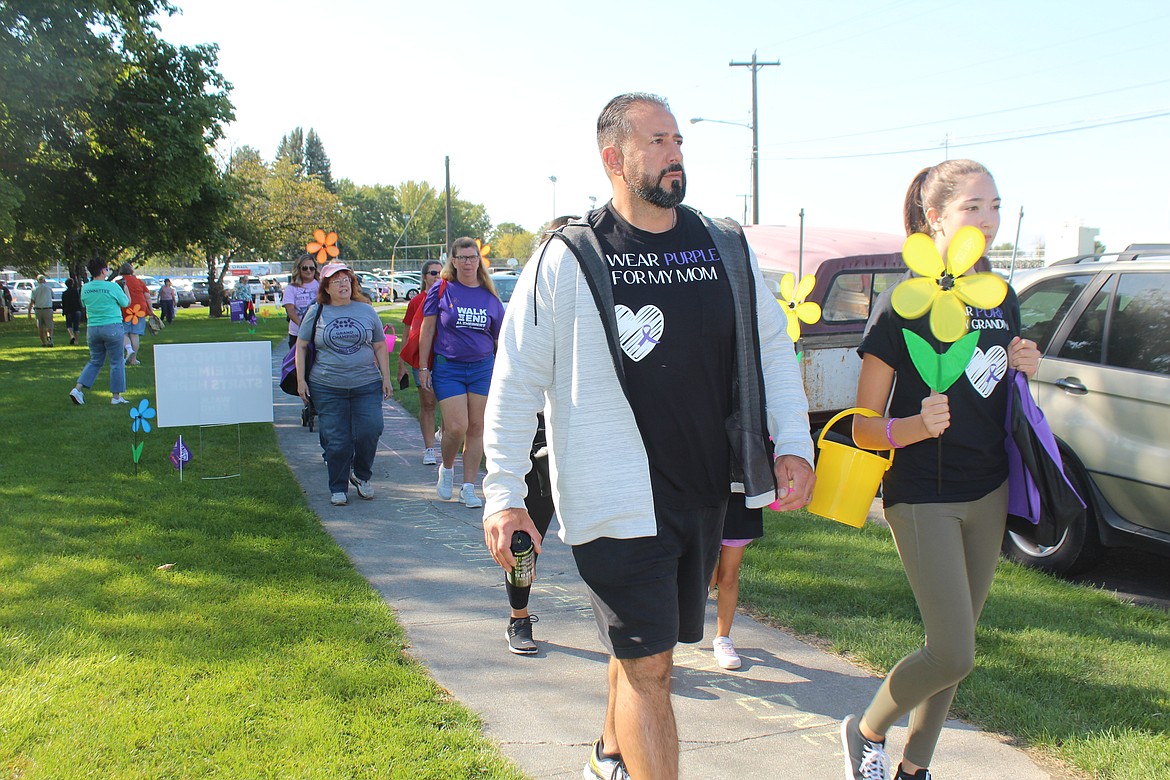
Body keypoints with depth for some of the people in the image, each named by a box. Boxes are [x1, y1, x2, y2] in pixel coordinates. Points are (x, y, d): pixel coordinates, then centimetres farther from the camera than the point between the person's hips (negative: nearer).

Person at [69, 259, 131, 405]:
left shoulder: (85, 288, 2)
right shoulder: (112, 287, -12)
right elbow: (126, 303, 1)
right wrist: (125, 288, 17)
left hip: (92, 328, 5)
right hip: (112, 327, -5)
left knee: (95, 361, 18)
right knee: (117, 361, 6)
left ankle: (78, 388, 5)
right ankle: (116, 396, 9)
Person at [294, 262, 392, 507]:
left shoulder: (366, 310, 9)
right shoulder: (316, 313, 5)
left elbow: (380, 347, 13)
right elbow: (301, 347, 9)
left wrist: (386, 378, 7)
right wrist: (301, 380, 1)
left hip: (367, 385, 1)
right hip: (327, 388, -1)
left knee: (369, 431, -9)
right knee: (336, 441, -1)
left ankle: (361, 475, 18)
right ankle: (338, 489, 15)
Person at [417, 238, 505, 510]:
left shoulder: (489, 296, 4)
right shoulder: (441, 290, -1)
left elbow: (501, 338, 11)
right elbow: (427, 331, 2)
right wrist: (423, 368, 0)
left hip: (483, 367, 2)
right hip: (447, 367, -2)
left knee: (476, 428, 3)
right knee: (456, 427, -9)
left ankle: (469, 487, 12)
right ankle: (446, 468, 21)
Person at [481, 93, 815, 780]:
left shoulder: (728, 249, 7)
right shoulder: (568, 260, -7)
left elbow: (773, 348, 14)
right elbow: (516, 380, -5)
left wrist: (794, 444, 3)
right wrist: (503, 494, -9)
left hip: (708, 491, 6)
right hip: (619, 499, -5)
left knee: (646, 648, 20)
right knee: (648, 664, -4)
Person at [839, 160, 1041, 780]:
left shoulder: (1001, 300, 6)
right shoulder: (901, 306, -12)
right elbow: (863, 428, -11)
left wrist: (1023, 372, -2)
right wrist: (918, 424, -31)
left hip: (988, 495, 6)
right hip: (923, 498, -6)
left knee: (952, 646, 11)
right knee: (955, 655, -10)